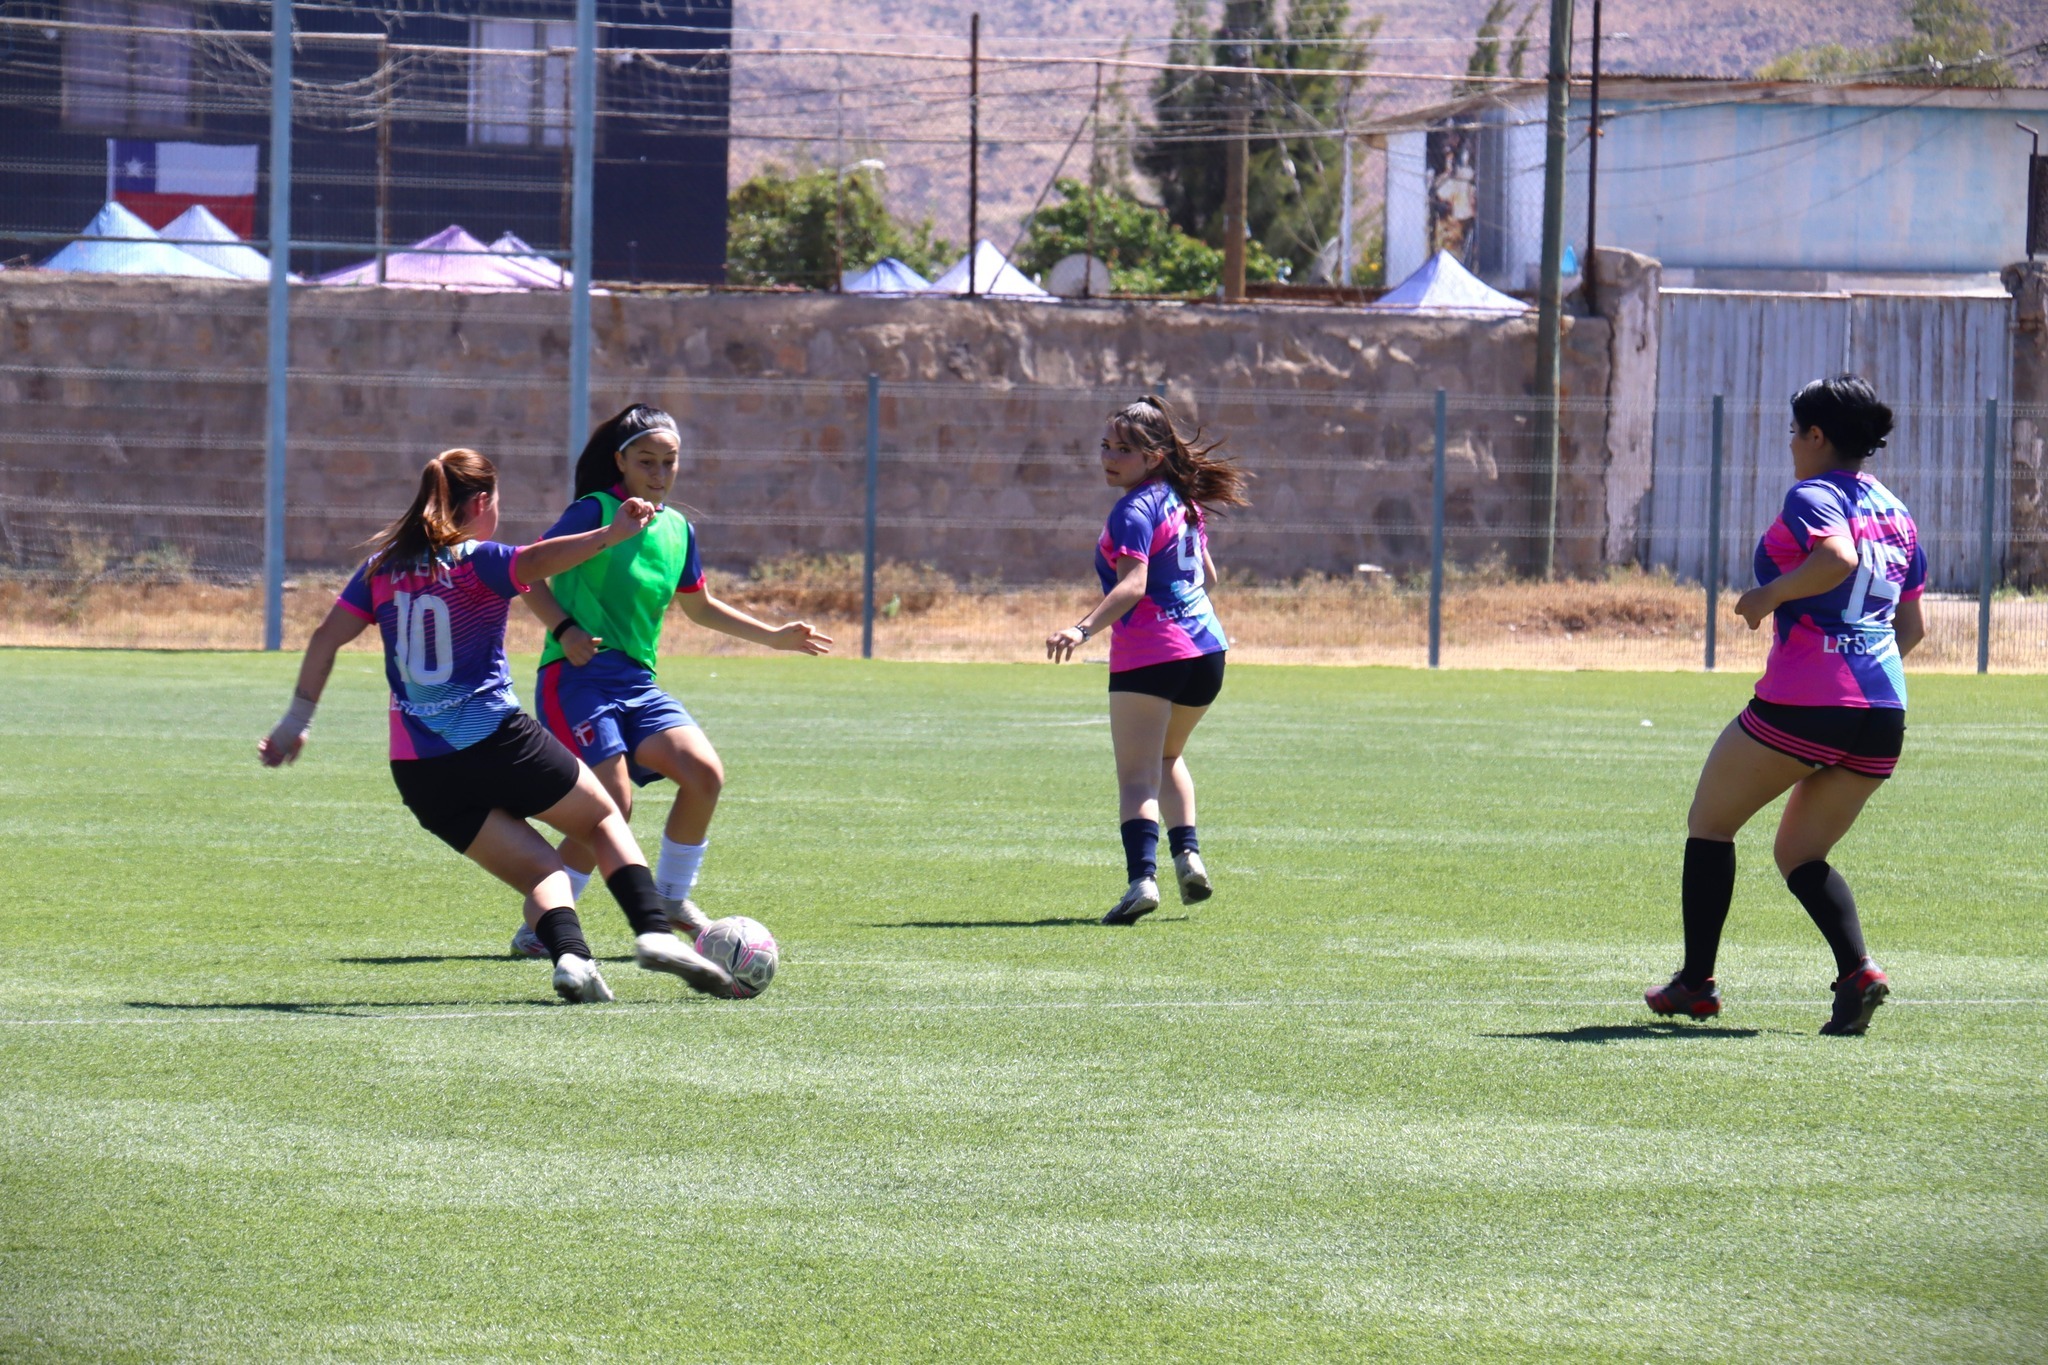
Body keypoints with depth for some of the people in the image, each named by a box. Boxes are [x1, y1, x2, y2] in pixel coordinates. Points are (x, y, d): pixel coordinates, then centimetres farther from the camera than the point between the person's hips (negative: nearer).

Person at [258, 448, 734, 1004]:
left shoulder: (384, 566, 11)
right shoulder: (477, 561, -6)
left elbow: (326, 639, 8)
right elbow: (536, 561, -27)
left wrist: (296, 721, 15)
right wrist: (609, 536, -42)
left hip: (417, 767, 4)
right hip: (497, 741, -4)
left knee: (539, 870, 10)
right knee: (603, 817, 17)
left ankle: (570, 955, -19)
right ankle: (654, 932, -2)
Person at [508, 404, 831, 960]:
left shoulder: (678, 530, 14)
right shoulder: (595, 512, -6)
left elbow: (698, 605, 29)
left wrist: (774, 636, 26)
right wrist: (564, 629, -20)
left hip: (638, 683, 6)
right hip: (579, 678, -6)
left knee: (705, 773, -13)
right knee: (613, 805, -19)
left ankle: (671, 897, 8)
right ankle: (537, 928, -7)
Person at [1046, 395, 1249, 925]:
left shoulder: (1134, 511, -13)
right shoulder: (1184, 502, 14)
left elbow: (1132, 584, -26)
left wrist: (1083, 629, -37)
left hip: (1148, 655, -9)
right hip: (1206, 650, 9)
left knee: (1137, 773, -10)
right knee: (1167, 758, 28)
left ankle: (1142, 877, -26)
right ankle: (1187, 852, 13)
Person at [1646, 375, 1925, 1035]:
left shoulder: (1811, 497, -6)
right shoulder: (1896, 513, 17)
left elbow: (1838, 559, -27)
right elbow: (1912, 627, 21)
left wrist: (1769, 594, -14)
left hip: (1801, 705, -7)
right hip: (1882, 717, 7)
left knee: (1710, 821, 14)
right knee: (1800, 853, 17)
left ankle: (1696, 982, 13)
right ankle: (1856, 969, -9)